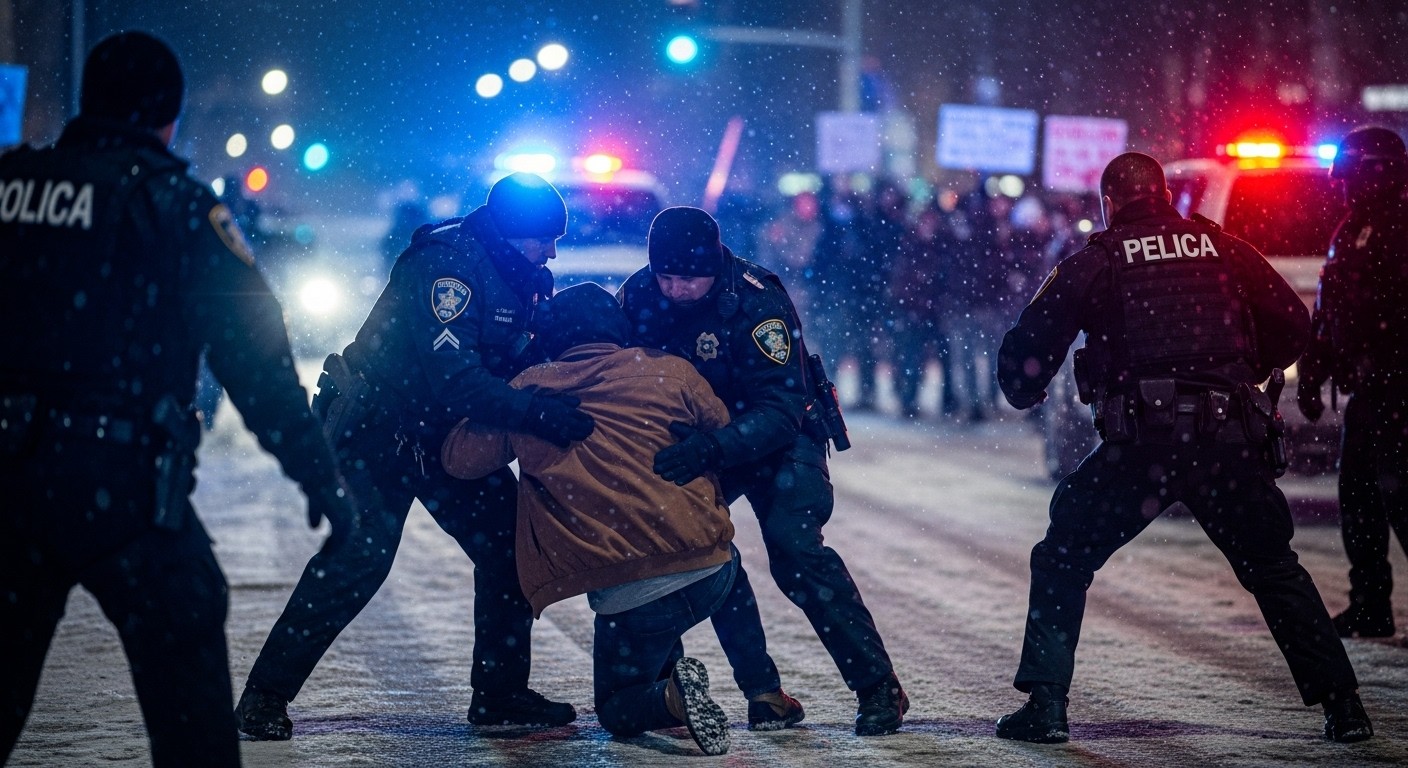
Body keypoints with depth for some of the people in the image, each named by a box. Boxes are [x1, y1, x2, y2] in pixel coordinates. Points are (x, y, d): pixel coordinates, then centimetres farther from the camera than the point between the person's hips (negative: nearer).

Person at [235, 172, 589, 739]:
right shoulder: (447, 262, -27)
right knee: (358, 558, -17)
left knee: (507, 539, 2)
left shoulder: (519, 274, 1)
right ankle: (265, 695, -8)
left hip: (447, 433, 9)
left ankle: (499, 693, 13)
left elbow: (519, 360, 5)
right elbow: (455, 378, -34)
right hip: (377, 427, -9)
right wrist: (537, 412, -41)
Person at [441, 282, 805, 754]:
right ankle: (766, 695, 25)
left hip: (626, 598, -2)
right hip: (707, 573, 2)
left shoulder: (530, 390, 6)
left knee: (618, 712, 23)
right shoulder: (669, 371, 6)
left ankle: (670, 698, -11)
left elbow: (459, 458, 13)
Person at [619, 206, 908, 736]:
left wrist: (709, 449, -51)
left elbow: (779, 412, -35)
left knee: (793, 545, -23)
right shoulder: (639, 295, -14)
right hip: (693, 445, 5)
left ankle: (878, 688, -16)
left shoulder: (756, 301, -29)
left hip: (778, 439, -5)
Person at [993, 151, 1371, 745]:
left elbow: (1028, 348, 6)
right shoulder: (1223, 249, 14)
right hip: (1230, 440, 2)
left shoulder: (1095, 261, 8)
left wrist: (1023, 394, 27)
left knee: (1062, 562, 13)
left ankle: (1045, 704, 4)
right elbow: (1292, 327, 13)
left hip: (1140, 442, -2)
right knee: (1275, 570, 19)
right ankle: (1342, 707, 15)